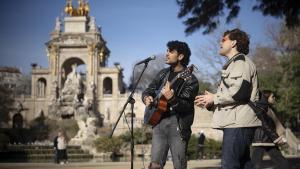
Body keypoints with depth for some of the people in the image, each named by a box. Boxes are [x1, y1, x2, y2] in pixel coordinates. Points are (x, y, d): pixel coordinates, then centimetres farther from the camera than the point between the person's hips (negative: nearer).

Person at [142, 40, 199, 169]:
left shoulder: (190, 80, -5)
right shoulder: (163, 74, 14)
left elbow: (187, 106, -14)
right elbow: (148, 90, 22)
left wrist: (171, 98, -31)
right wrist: (147, 98, -1)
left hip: (178, 125, -4)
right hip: (158, 121, 5)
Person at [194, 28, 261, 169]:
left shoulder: (241, 62, -6)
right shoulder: (233, 64, 26)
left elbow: (240, 92, -22)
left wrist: (214, 98, -10)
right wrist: (210, 103, 13)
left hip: (238, 122, -11)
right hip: (235, 122, 11)